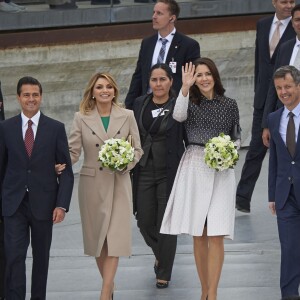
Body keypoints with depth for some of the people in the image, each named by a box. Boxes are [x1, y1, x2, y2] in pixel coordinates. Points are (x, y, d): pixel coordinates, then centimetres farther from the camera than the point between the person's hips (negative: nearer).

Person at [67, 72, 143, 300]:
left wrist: (126, 163, -13)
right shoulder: (81, 118, 2)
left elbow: (137, 149, 6)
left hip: (119, 183, -1)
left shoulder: (127, 116, 3)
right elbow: (73, 151, -1)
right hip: (92, 184, 1)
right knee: (97, 237, 7)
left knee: (115, 237, -10)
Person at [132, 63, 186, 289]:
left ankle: (164, 273, 15)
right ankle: (160, 254, 38)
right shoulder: (140, 104, 5)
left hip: (169, 172, -4)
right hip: (144, 172, 4)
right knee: (145, 222, 8)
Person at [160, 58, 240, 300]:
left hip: (221, 170, 0)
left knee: (216, 235, -9)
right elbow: (178, 116, -18)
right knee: (199, 235, 4)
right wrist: (185, 88, -27)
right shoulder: (191, 102, 4)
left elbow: (236, 137, 16)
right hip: (194, 168, 0)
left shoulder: (229, 105, 8)